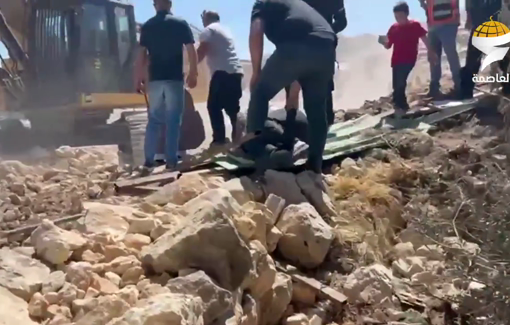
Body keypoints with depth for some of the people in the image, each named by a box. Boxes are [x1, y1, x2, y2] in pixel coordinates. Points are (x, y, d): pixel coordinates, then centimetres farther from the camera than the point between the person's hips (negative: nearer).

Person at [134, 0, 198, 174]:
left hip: (154, 79, 2)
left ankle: (149, 161, 8)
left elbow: (142, 54, 2)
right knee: (173, 120, 3)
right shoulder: (181, 23, 0)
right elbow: (191, 51, -3)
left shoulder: (147, 26, 6)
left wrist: (139, 77, 8)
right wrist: (193, 73, 5)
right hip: (175, 78, -2)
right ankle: (171, 161, 2)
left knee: (154, 120, 10)